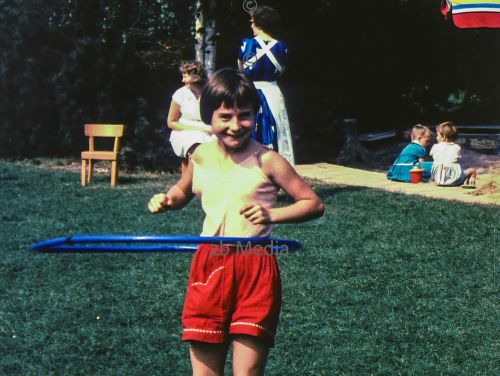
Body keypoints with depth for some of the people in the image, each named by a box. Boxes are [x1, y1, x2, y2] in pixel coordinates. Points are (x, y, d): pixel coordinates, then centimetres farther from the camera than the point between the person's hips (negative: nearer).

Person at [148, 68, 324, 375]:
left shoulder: (266, 161, -7)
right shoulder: (201, 156, 6)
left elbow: (314, 204, -5)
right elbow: (183, 191, 26)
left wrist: (272, 214, -20)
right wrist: (167, 199, 3)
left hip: (256, 271, -4)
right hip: (209, 267, 4)